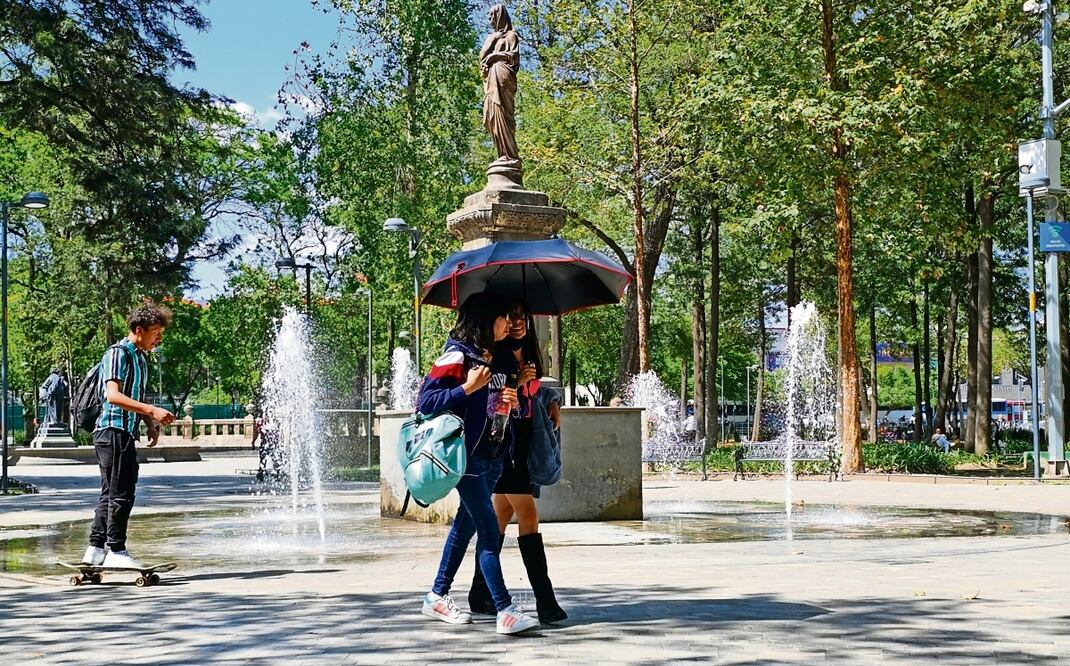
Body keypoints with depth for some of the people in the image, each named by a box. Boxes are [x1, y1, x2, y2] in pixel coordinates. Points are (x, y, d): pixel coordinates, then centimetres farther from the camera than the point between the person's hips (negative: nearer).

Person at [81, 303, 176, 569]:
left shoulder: (140, 358, 18)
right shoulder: (118, 353, -11)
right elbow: (112, 395, -23)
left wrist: (151, 424, 13)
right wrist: (152, 411, -30)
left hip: (126, 432, 10)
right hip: (113, 430, -10)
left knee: (111, 493, 12)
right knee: (120, 492, -7)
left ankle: (96, 549, 17)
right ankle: (116, 550, -2)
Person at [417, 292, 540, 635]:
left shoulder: (495, 358, 14)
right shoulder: (457, 356, -11)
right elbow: (427, 401, -16)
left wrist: (510, 402, 2)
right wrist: (467, 388, -23)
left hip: (492, 454, 9)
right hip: (467, 455, -9)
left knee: (467, 523, 14)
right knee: (489, 529, -10)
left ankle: (437, 596, 25)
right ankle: (505, 611, -11)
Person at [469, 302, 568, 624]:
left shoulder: (528, 356, 16)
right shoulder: (498, 355, -10)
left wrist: (551, 404, 6)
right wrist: (517, 382, -23)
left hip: (525, 445, 9)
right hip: (505, 443, -9)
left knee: (501, 518, 11)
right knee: (528, 517, -13)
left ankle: (480, 596, 18)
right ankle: (545, 601, -15)